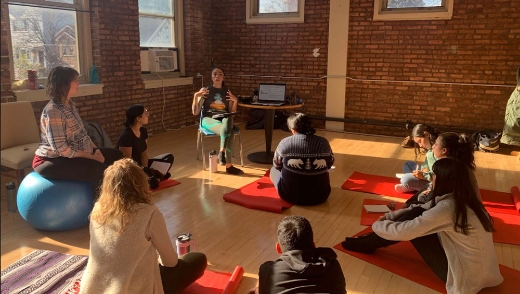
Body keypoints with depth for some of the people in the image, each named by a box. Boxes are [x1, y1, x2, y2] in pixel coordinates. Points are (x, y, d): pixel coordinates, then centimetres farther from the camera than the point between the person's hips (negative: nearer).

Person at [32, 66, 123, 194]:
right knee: (100, 170, -28)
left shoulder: (70, 104, 7)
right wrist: (91, 157, -22)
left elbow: (81, 133, 13)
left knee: (116, 155, 8)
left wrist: (95, 149, -3)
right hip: (52, 160, -10)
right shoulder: (53, 111, -22)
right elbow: (60, 148, -27)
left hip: (77, 153, 10)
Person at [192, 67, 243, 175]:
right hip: (209, 119, -3)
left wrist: (235, 101, -2)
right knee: (229, 132, -35)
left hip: (224, 118, 3)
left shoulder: (227, 92, 15)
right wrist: (196, 96, -12)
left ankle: (222, 152, -36)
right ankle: (228, 166, -34)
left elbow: (231, 112, 14)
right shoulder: (205, 90, 6)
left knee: (228, 120, -39)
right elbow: (195, 112, 2)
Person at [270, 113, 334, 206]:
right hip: (320, 195, 4)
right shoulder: (323, 142, -5)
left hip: (289, 194, -3)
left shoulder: (285, 142, -10)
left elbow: (277, 166, 7)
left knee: (274, 170, 26)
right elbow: (330, 164, 12)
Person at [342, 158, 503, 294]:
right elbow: (420, 209, 14)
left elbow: (405, 231, -21)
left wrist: (377, 225, -3)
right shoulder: (462, 198, 0)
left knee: (412, 224, -6)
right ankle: (371, 241, 17)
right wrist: (390, 216, 10)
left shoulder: (448, 207, -26)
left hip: (465, 279, -8)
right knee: (416, 214, 3)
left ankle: (368, 244, 15)